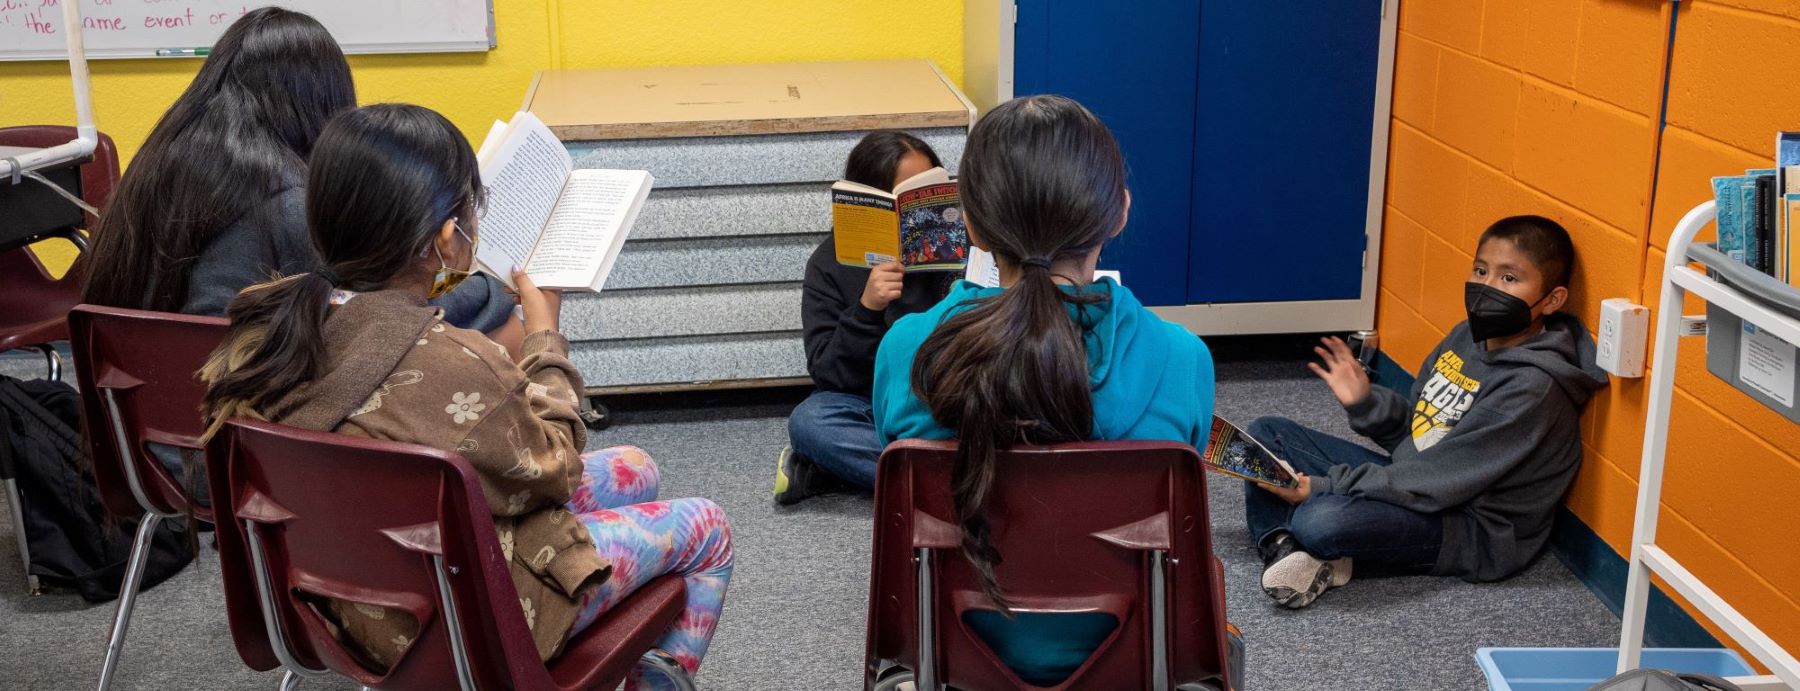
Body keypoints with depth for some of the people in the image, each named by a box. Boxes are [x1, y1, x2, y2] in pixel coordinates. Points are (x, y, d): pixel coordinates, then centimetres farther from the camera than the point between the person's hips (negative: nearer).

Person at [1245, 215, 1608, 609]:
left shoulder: (1531, 387, -23)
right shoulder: (1468, 336, 4)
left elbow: (1438, 482, -24)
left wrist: (1323, 487, -22)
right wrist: (1365, 402, -8)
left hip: (1473, 531, -9)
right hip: (1411, 479, 9)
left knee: (1322, 520, -36)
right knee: (1267, 434, 6)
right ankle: (1283, 546, -16)